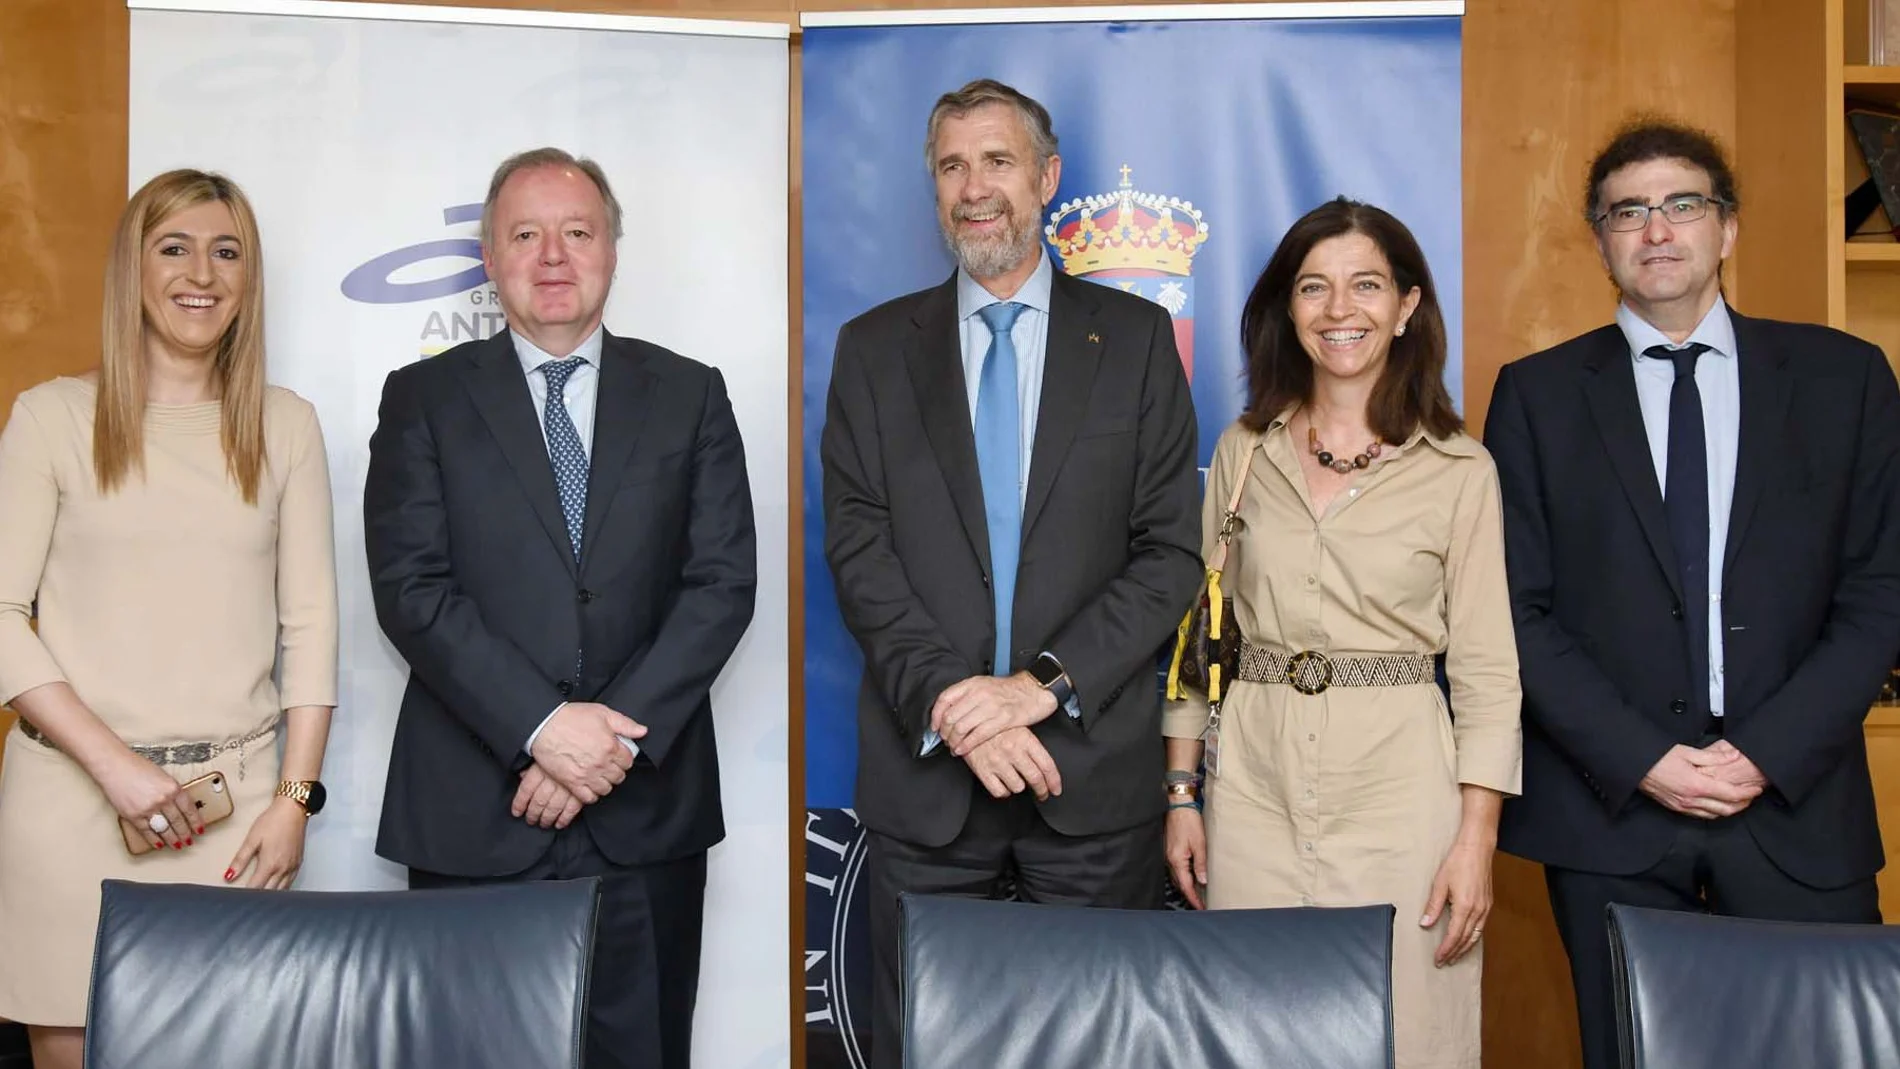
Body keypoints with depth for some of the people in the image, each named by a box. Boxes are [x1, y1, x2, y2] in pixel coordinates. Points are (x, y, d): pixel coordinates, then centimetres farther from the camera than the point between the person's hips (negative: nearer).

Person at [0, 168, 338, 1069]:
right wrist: (114, 762, -11)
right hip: (73, 793, -1)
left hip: (238, 795, 1)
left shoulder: (285, 425, 8)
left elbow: (311, 621, 7)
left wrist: (296, 795, -1)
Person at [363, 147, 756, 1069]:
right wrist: (540, 725, -16)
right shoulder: (425, 397, 5)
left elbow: (723, 579, -1)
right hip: (472, 816, 0)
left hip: (646, 812, 1)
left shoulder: (689, 396, 8)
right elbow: (409, 586, -5)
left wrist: (618, 734, -12)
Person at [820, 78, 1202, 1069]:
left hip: (1093, 762, -1)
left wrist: (1044, 683, -14)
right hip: (925, 767, 1)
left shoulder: (1135, 336, 4)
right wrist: (949, 702, -15)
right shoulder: (873, 347, 6)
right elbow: (857, 549, -1)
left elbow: (1170, 551, -2)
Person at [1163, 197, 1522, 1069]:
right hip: (1256, 780, 2)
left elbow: (1486, 667, -1)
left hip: (1399, 779, -2)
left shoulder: (1459, 469, -1)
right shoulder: (1243, 450, 6)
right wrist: (1181, 794, 7)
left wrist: (1476, 839, -7)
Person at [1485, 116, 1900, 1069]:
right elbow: (1518, 609, -1)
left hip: (1797, 802, 1)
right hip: (1610, 808, 0)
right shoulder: (1537, 393, 3)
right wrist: (1642, 760, -10)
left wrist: (1767, 753, -9)